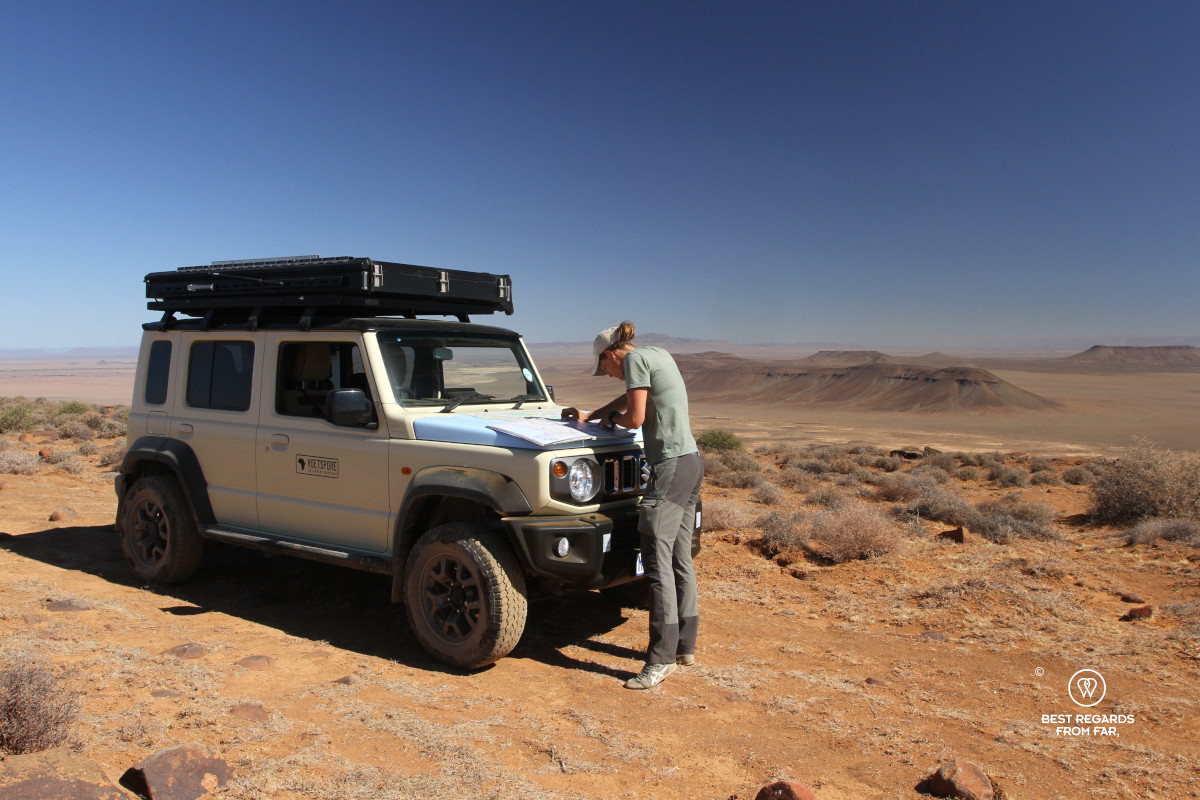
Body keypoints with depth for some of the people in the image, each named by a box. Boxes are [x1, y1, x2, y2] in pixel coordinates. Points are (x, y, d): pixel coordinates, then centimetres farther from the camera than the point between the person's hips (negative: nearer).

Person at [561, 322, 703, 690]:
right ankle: (685, 646, 23)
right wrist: (588, 416, 38)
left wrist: (610, 418, 8)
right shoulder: (659, 355, 20)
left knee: (658, 560, -9)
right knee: (681, 559, 14)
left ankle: (661, 658, -7)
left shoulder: (635, 359, -7)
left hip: (671, 465, -10)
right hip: (692, 462, 10)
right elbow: (629, 399, 33)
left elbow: (634, 417, -12)